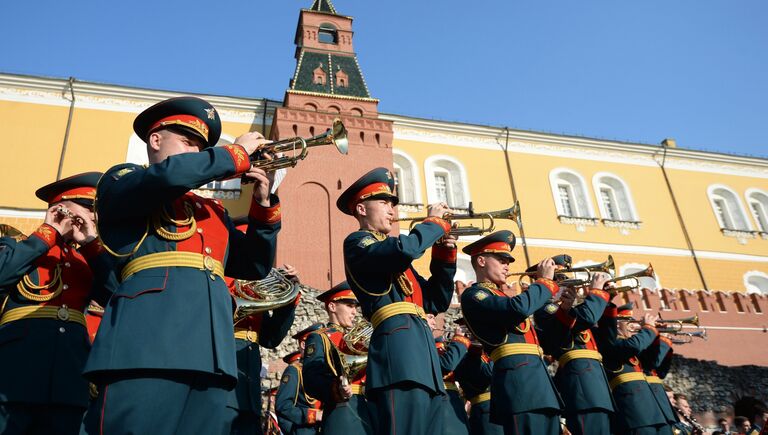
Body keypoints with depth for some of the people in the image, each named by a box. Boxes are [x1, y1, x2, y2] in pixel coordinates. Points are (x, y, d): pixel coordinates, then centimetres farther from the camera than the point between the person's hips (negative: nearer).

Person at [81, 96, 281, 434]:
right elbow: (169, 175, -11)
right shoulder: (121, 180, 13)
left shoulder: (212, 211, 29)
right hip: (147, 344, -5)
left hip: (210, 354, 6)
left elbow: (255, 266, 27)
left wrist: (263, 205, 14)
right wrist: (237, 153, 3)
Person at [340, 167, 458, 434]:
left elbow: (436, 302, 25)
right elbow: (405, 249, -18)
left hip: (422, 345, 9)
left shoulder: (394, 254, 29)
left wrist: (444, 254, 14)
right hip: (397, 341, -9)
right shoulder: (357, 242, 4)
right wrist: (435, 222, 0)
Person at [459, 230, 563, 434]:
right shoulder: (473, 295, -3)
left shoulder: (502, 297, 26)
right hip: (518, 377, -9)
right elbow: (518, 308, -21)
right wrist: (545, 280, -5)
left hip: (538, 374, 9)